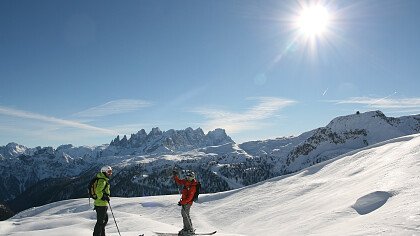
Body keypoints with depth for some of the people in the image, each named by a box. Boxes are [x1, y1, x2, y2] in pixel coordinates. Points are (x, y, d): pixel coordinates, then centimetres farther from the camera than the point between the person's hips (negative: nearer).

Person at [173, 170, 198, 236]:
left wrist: (182, 202, -26)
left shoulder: (193, 187, -25)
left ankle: (190, 230, -3)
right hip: (184, 200, 9)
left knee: (185, 215, -10)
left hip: (188, 202, -9)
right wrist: (175, 176, 4)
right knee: (184, 213, 15)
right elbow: (179, 182, 16)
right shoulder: (186, 181, -1)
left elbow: (189, 198, -26)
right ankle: (186, 228, 27)